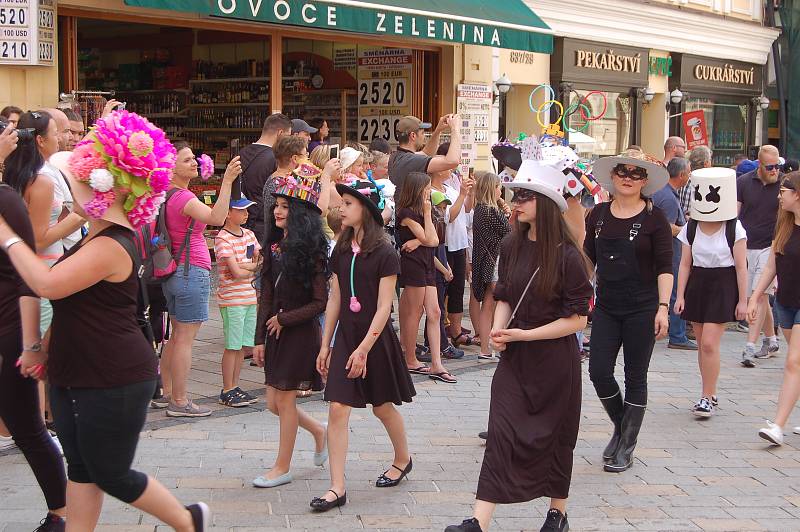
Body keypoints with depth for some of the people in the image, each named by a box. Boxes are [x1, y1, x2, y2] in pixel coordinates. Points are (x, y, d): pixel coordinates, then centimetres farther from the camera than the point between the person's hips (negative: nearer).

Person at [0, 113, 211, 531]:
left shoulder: (111, 246, -22)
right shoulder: (97, 238, 12)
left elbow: (47, 284, -30)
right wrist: (45, 350, 18)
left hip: (114, 383, -10)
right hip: (75, 375, 10)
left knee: (111, 476, 4)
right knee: (81, 468, 13)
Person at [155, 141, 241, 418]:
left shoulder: (167, 195, 10)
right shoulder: (183, 197, -18)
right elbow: (216, 218, -35)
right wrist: (227, 181, -39)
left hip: (174, 271, 10)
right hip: (192, 270, -10)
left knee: (177, 336, 17)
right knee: (185, 339, -5)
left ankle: (167, 393, 23)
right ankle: (179, 402, 0)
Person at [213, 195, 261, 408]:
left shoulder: (249, 234, 12)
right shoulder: (222, 238, -12)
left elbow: (262, 261, 7)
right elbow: (236, 273, -16)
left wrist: (245, 265, -12)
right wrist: (255, 267, 0)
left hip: (250, 297, 7)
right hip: (232, 299, -7)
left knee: (243, 345, 11)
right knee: (232, 346, -2)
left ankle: (235, 386, 20)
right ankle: (227, 392, 6)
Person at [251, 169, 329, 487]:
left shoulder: (310, 251, -13)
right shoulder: (276, 247, 7)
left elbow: (320, 302, -13)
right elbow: (266, 297, 8)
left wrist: (284, 319, -13)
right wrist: (260, 338, 6)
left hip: (300, 332, -7)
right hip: (276, 332, 7)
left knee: (284, 401, 0)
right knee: (274, 403, 10)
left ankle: (282, 468, 13)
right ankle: (318, 431, 35)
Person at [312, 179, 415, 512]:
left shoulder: (385, 254, -12)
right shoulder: (341, 252, 6)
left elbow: (384, 307, -14)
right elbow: (334, 300, 9)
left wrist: (365, 347, -18)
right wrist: (326, 345, 8)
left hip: (376, 339, -5)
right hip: (346, 337, 5)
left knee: (382, 407, 12)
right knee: (337, 409, -5)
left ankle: (403, 460, 39)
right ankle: (337, 488, -4)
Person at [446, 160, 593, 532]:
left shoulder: (567, 256, -15)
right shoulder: (512, 247, 2)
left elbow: (577, 319, -14)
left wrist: (524, 334, -18)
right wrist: (498, 330, -6)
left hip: (555, 360, -4)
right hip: (515, 360, 4)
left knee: (553, 436, 11)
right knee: (501, 432, -5)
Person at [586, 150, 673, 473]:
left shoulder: (654, 219, -6)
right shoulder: (599, 214, 5)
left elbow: (664, 267, -7)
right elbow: (589, 257, 13)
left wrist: (663, 306, -15)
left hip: (642, 309, -3)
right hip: (606, 308, 4)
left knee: (635, 378, 4)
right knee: (599, 372, -2)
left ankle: (627, 446, 16)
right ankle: (620, 427, 25)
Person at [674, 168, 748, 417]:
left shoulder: (734, 229, -7)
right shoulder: (691, 228, 3)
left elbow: (741, 267, -4)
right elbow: (685, 264, 6)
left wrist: (742, 300, -5)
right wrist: (680, 295, 1)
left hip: (723, 286, -4)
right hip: (697, 284, 4)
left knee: (709, 343, -12)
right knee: (703, 344, 9)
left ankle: (707, 397, -3)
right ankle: (711, 395, 21)